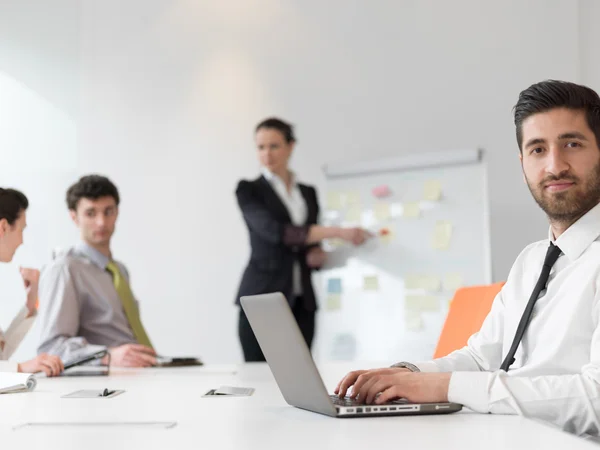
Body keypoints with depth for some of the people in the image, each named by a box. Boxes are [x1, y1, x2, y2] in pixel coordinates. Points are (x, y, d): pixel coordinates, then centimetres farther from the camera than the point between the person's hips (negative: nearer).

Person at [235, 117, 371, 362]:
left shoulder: (308, 193, 15)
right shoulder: (249, 190, -1)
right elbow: (275, 231, -18)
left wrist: (318, 254, -3)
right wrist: (338, 232, -23)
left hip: (302, 303, 4)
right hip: (262, 300, -4)